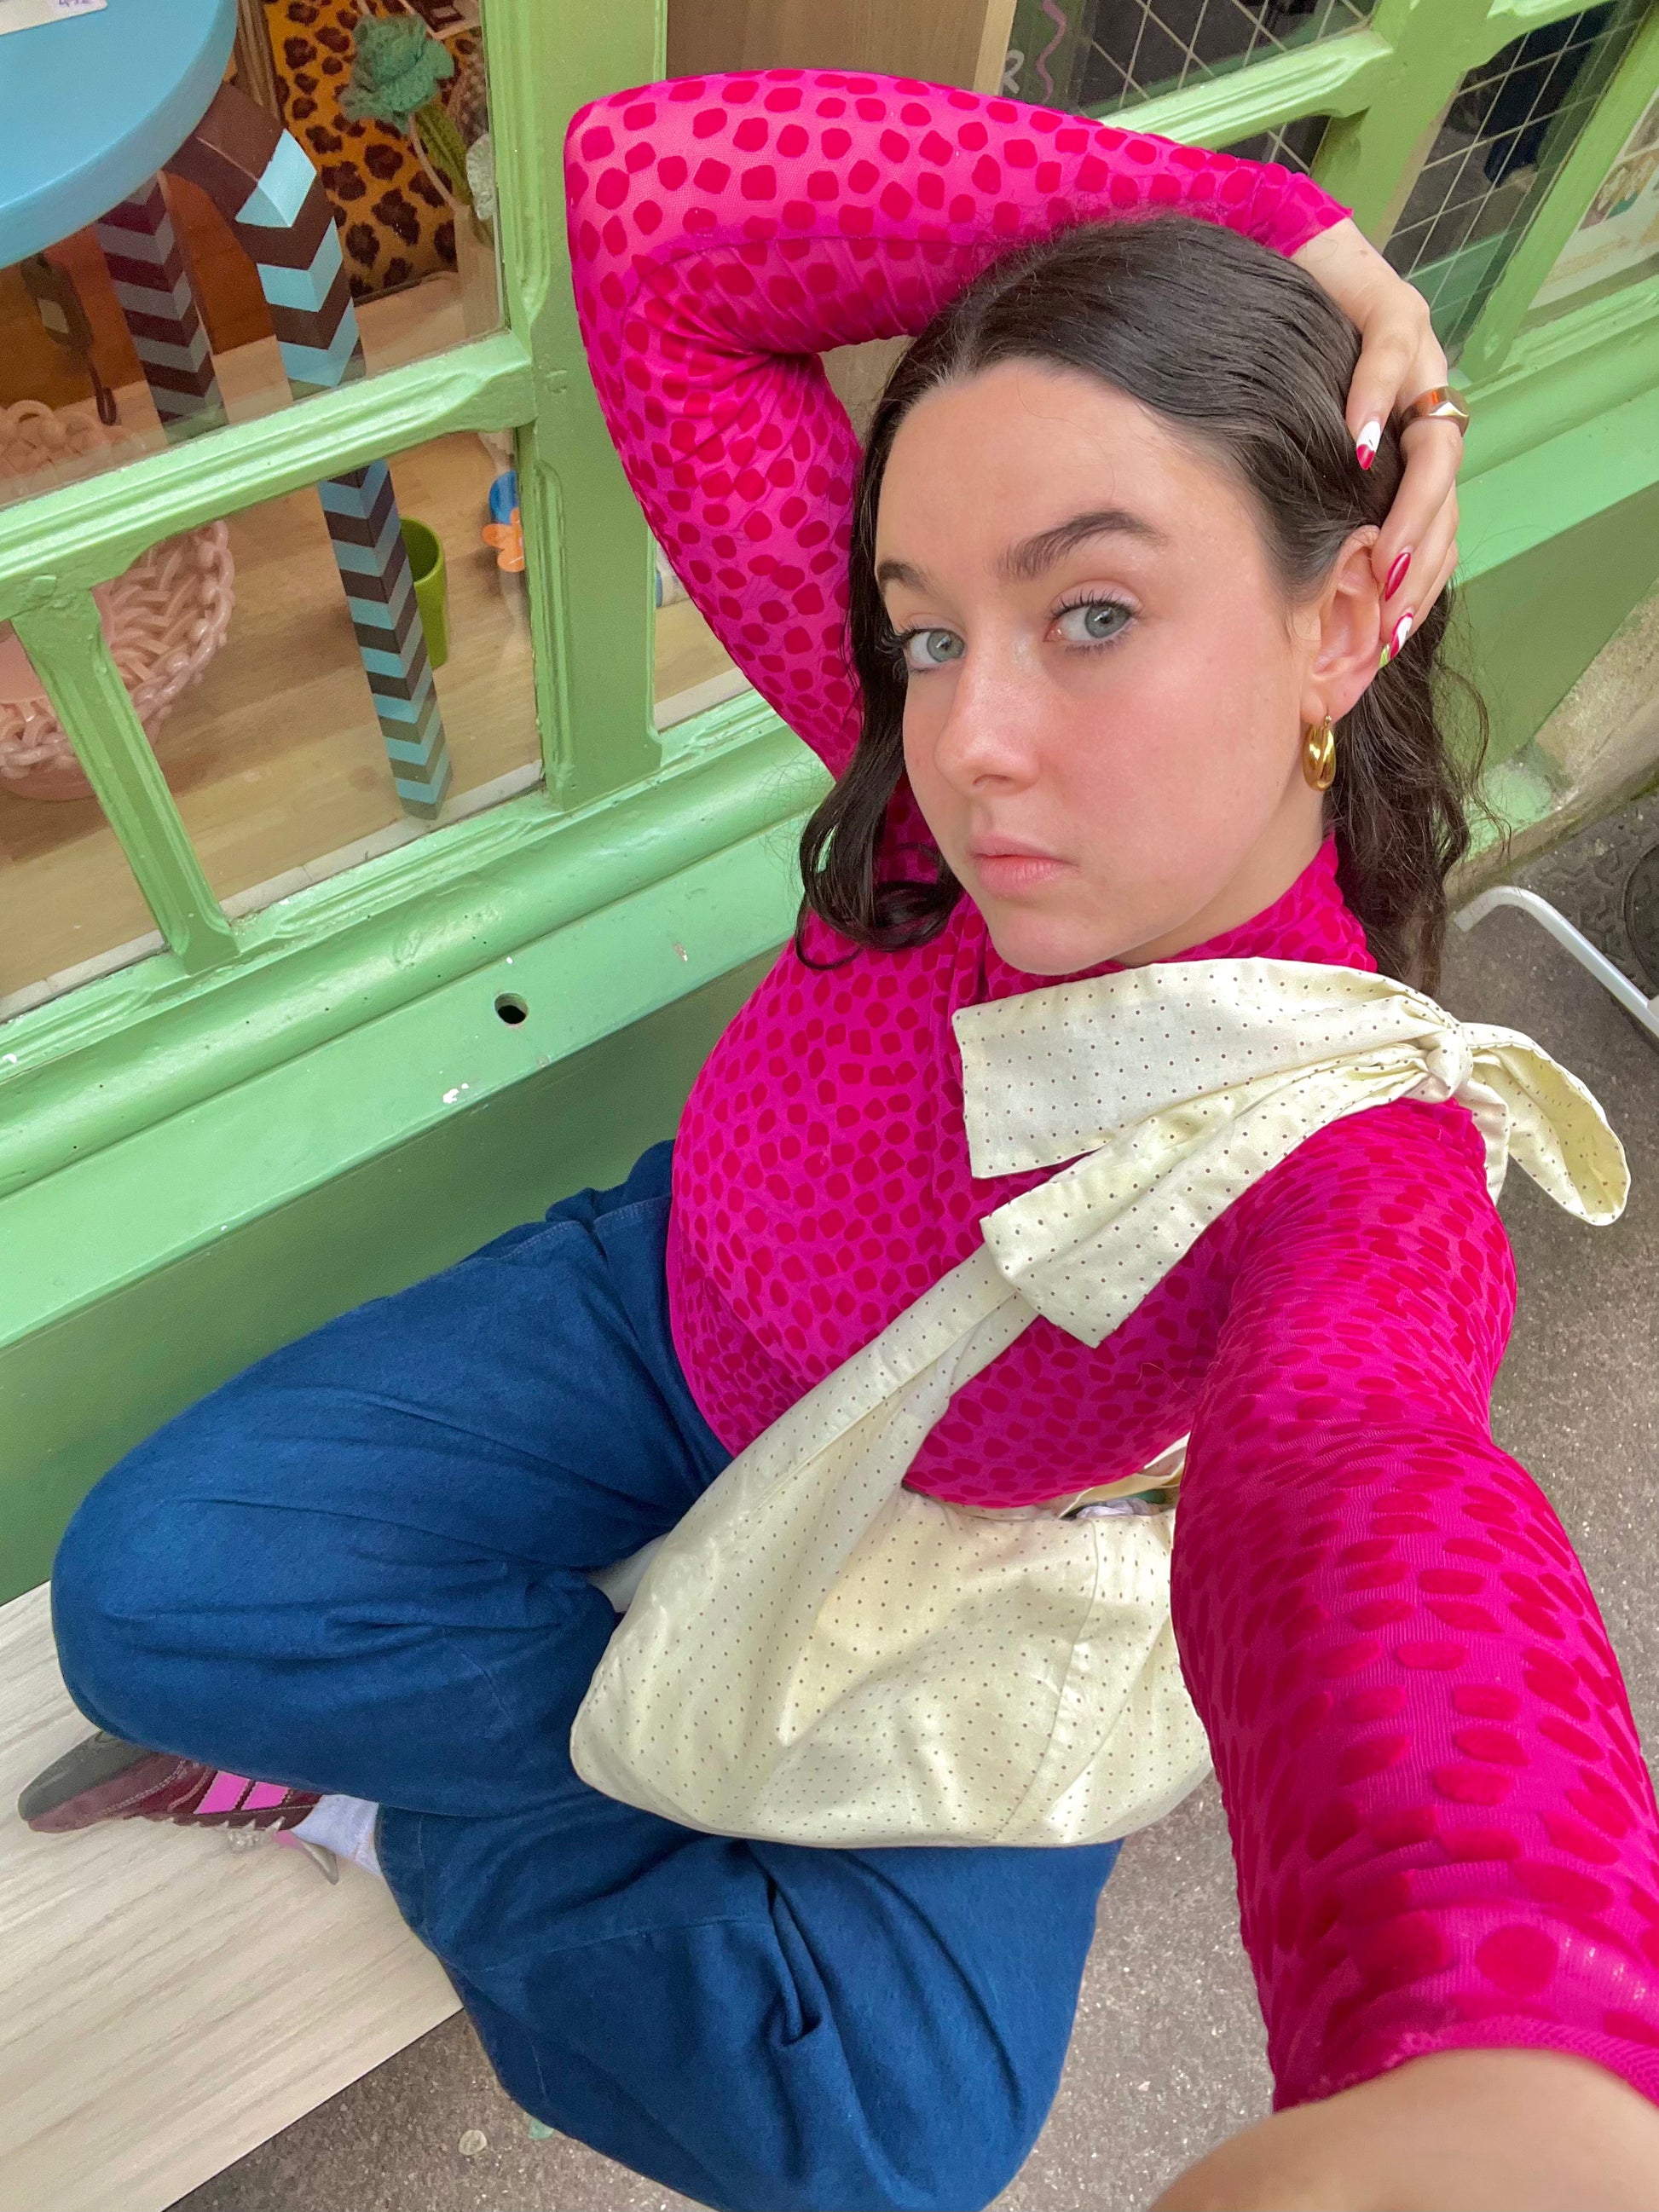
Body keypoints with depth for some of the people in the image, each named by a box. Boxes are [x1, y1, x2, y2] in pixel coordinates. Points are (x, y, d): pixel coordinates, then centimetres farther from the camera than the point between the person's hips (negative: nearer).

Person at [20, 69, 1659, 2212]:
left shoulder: (1351, 1154, -33)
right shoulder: (958, 757, -25)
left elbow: (1367, 1498, -56)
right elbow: (650, 192, -28)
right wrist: (1278, 235, -33)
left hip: (949, 1556, -2)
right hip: (665, 1315, 3)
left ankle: (422, 1784, 3)